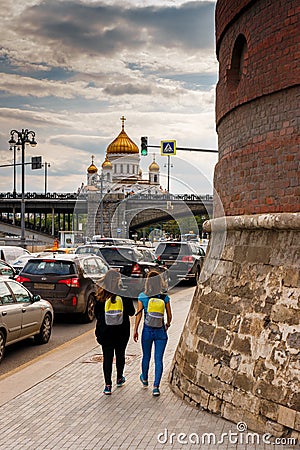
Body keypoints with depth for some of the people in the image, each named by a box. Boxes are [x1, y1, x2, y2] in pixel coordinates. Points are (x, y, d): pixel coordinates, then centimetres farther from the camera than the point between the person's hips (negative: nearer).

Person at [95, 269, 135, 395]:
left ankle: (108, 385, 0)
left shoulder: (101, 296, -9)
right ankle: (119, 379, 34)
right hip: (122, 332, 1)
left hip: (105, 331, 0)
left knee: (107, 357, 4)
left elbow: (96, 313, 0)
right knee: (120, 355, 18)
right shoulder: (125, 294, -11)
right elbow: (131, 312, -2)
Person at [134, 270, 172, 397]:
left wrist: (135, 330, 6)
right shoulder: (165, 297, -5)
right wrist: (167, 325, 23)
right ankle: (156, 387, -3)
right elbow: (169, 316, 3)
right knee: (158, 359, 3)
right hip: (161, 331, -1)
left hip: (147, 331, 1)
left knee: (146, 356, 20)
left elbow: (138, 315, -4)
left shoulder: (142, 297, -7)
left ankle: (145, 379, 42)